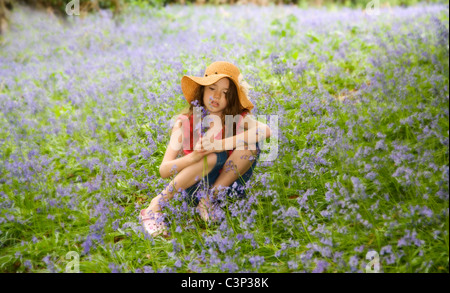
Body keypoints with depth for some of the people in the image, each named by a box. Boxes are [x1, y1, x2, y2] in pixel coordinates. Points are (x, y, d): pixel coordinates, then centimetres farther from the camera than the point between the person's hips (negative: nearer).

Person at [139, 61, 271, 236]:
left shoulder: (238, 119, -8)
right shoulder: (185, 122, -12)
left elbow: (265, 130, -31)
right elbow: (163, 171, -17)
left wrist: (220, 144, -37)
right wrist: (193, 157, -37)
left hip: (225, 185, 2)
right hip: (195, 187, -2)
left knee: (249, 147, -23)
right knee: (212, 156, -33)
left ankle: (209, 200, -13)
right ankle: (155, 206, -21)